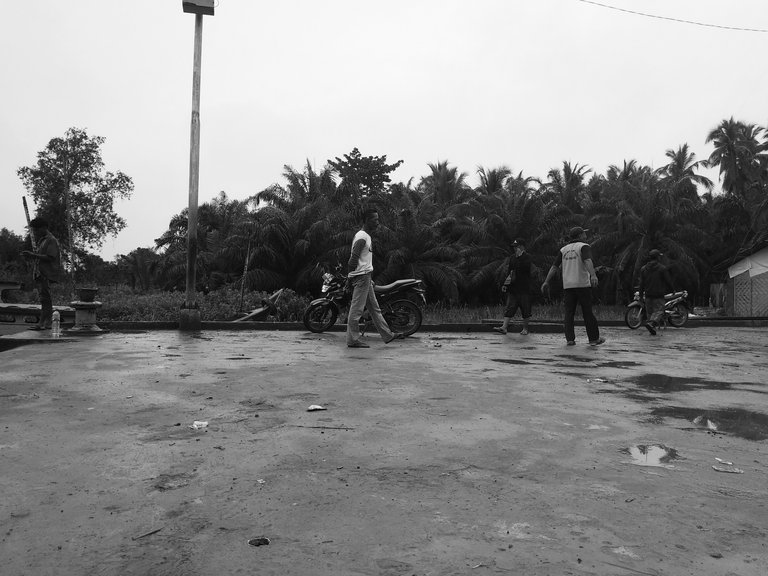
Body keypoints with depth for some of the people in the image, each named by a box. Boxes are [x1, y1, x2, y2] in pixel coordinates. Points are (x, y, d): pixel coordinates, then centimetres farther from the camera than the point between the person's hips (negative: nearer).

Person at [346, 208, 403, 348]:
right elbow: (353, 258, -22)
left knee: (374, 308, 13)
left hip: (366, 277, 11)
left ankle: (388, 335, 19)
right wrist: (351, 276, -19)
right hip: (361, 276, -11)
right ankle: (353, 340, 0)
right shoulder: (362, 237, -15)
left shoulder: (367, 236, 17)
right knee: (357, 309, -5)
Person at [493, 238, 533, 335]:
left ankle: (525, 328, 15)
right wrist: (505, 284, 14)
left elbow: (524, 267, -22)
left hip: (524, 288, -5)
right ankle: (504, 327, -7)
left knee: (525, 309, 3)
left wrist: (519, 256, -15)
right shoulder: (512, 258, 15)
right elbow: (509, 272, 19)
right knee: (509, 308, -2)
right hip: (512, 288, 5)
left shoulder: (527, 257, -5)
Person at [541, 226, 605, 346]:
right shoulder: (584, 246, -1)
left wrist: (546, 282, 10)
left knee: (569, 313, 4)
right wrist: (593, 275, -34)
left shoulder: (564, 249, 14)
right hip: (583, 284, -4)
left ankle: (570, 339, 0)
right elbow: (588, 261, -20)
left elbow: (554, 267, 9)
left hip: (567, 285, 4)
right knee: (588, 312, 3)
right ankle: (594, 339, 10)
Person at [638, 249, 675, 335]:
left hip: (648, 294, 5)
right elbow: (668, 281, -2)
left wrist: (641, 293, 18)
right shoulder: (662, 268, -6)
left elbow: (642, 283, 9)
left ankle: (653, 330, 9)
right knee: (659, 310, -5)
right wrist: (672, 289, 13)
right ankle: (651, 323, -28)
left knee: (649, 312, 10)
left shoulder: (643, 269, 7)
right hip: (659, 295, -4)